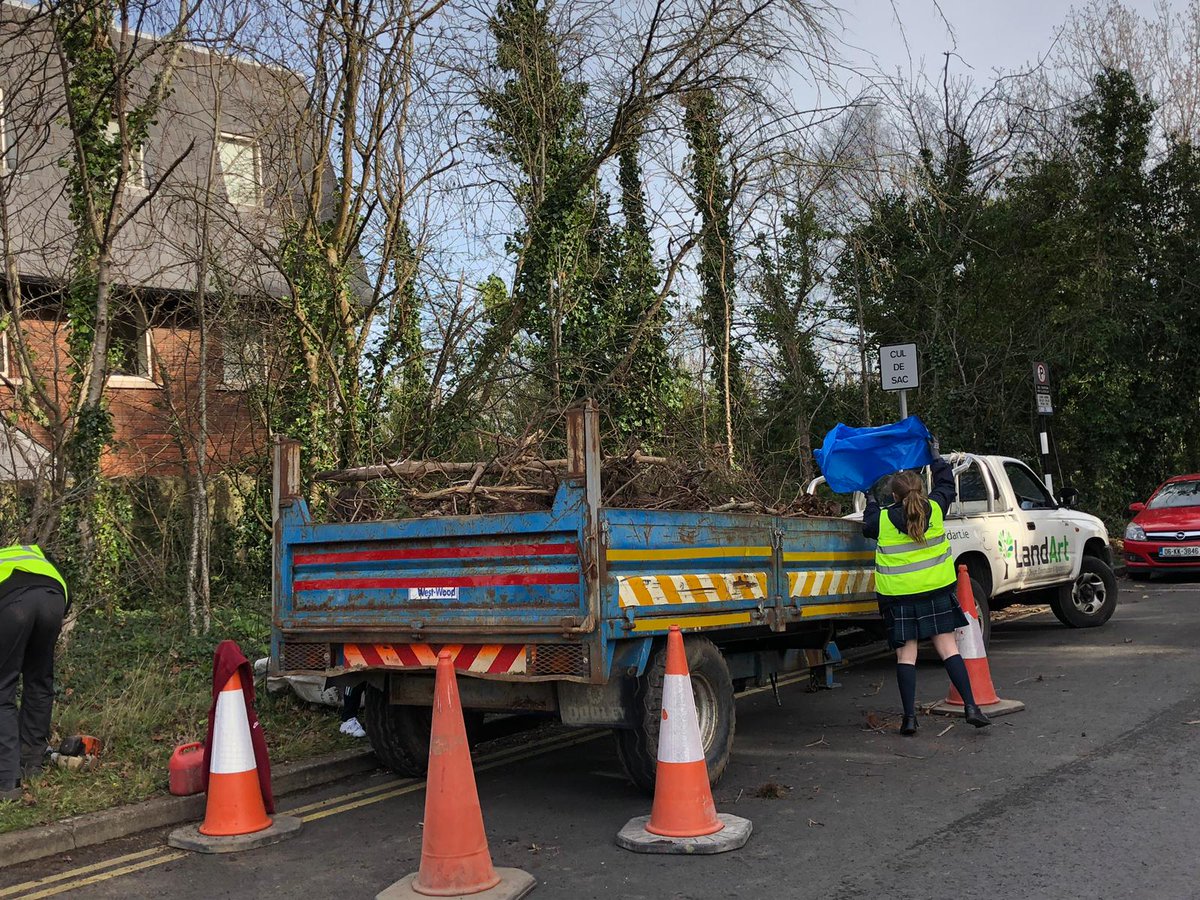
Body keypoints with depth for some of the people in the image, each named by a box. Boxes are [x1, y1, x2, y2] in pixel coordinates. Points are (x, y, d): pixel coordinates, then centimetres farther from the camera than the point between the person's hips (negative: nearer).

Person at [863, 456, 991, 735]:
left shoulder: (883, 519, -8)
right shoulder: (935, 508, -2)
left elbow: (868, 526, 16)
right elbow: (946, 484, 18)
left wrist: (871, 501, 33)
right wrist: (936, 458, 32)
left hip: (899, 595, -2)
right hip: (936, 589, 2)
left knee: (906, 653, 2)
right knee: (947, 647, 5)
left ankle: (909, 716, 0)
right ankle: (971, 706, 0)